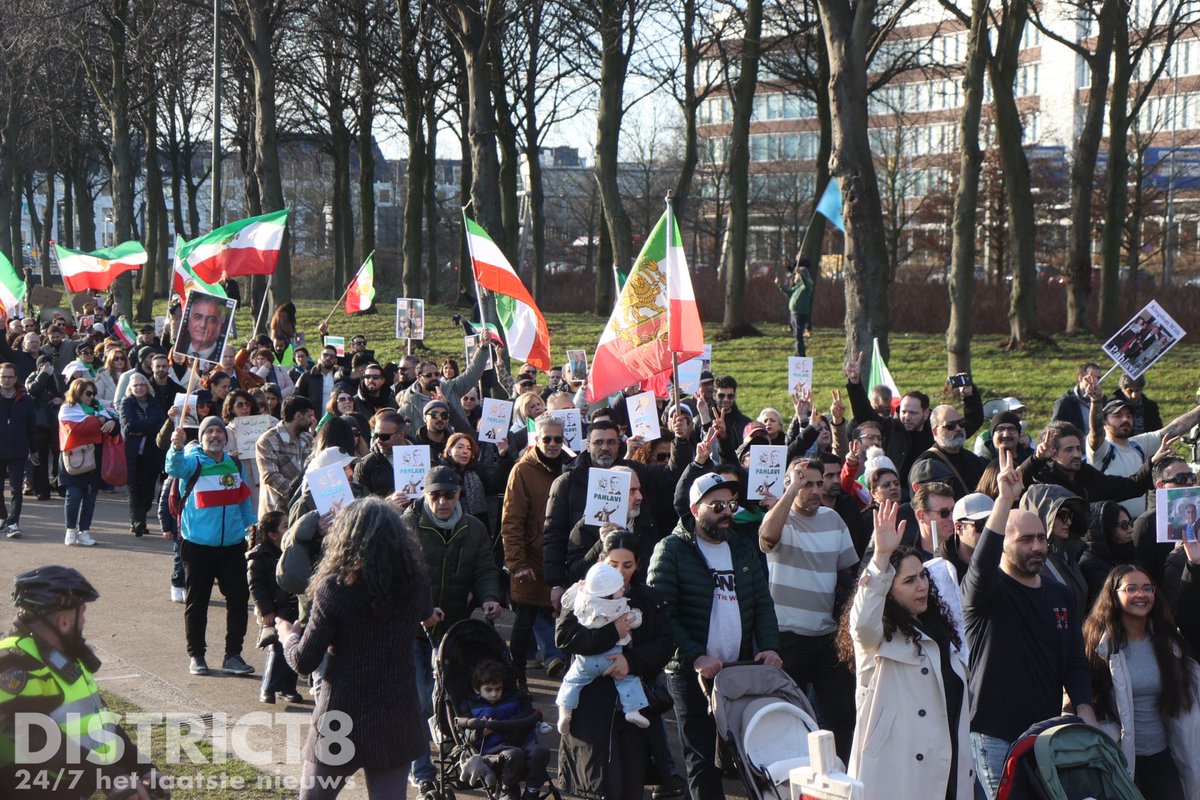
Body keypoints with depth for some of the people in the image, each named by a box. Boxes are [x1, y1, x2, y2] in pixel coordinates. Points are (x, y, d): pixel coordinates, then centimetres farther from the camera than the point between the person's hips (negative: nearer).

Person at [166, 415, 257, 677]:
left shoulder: (234, 464, 10)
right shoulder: (193, 461, -6)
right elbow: (175, 468, -30)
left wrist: (251, 526, 10)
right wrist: (177, 447, -50)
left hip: (232, 545, 4)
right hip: (198, 545, -4)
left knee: (239, 599, 3)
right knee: (196, 602, 6)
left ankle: (233, 655, 13)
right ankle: (196, 655, 18)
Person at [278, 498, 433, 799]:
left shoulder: (334, 587, -16)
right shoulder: (416, 582, -4)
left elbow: (303, 662, -11)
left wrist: (289, 635, 9)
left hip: (341, 719, -3)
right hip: (396, 720, 3)